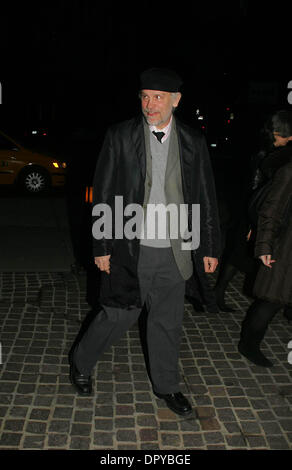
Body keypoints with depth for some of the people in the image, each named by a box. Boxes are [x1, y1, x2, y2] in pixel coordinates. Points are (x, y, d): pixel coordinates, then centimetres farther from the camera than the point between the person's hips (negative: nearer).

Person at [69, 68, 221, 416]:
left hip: (173, 253, 3)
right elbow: (103, 195, -3)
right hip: (130, 250, -3)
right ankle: (80, 363, 35)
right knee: (119, 316, 7)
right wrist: (101, 248, -6)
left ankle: (165, 386, 35)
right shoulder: (119, 137, -5)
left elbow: (206, 198, 8)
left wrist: (210, 247, 8)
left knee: (168, 322, 14)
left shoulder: (193, 143, 3)